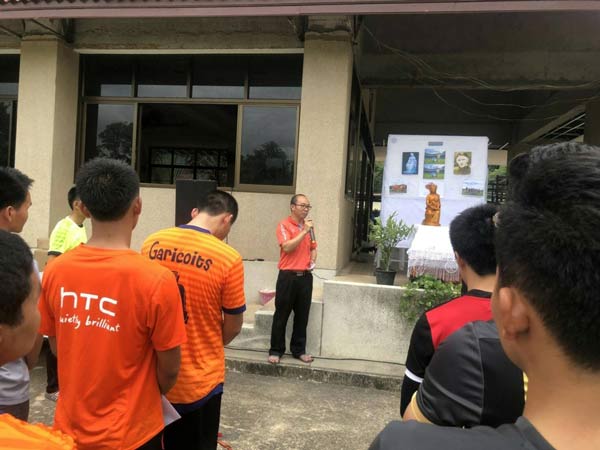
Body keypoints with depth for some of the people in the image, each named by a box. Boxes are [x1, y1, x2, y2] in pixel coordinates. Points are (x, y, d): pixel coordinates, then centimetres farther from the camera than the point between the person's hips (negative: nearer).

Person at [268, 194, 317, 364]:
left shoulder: (309, 226, 12)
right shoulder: (284, 225, -6)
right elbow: (287, 247, -19)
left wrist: (313, 261, 4)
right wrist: (304, 231, -20)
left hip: (305, 276, 5)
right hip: (288, 276, -5)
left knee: (302, 316, 10)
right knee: (281, 315, 4)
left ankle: (299, 350, 22)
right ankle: (276, 350, 15)